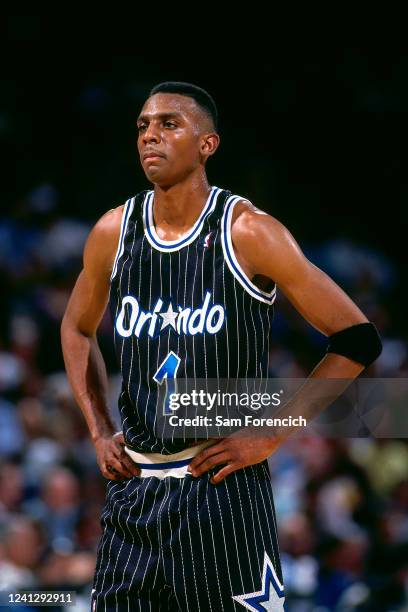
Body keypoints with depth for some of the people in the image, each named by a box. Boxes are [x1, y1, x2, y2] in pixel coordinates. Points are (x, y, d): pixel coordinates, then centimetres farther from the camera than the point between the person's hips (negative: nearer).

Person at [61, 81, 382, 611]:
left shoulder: (248, 234, -8)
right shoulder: (114, 233, 5)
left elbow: (357, 340, -6)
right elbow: (77, 329, 25)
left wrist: (269, 436, -8)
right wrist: (100, 433, 12)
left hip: (222, 488, -4)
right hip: (133, 493, 4)